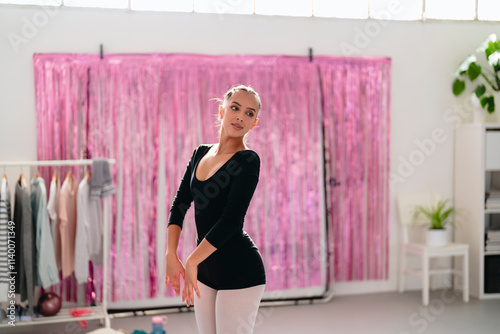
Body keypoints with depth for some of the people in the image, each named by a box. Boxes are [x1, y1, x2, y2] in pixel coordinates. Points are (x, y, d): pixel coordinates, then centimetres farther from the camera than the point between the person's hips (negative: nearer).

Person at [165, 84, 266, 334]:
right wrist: (171, 255, -3)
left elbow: (231, 220, -19)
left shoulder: (248, 161, -12)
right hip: (205, 269, 7)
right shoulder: (201, 153, 9)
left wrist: (191, 261, -17)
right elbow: (180, 205, 7)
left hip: (239, 269, -6)